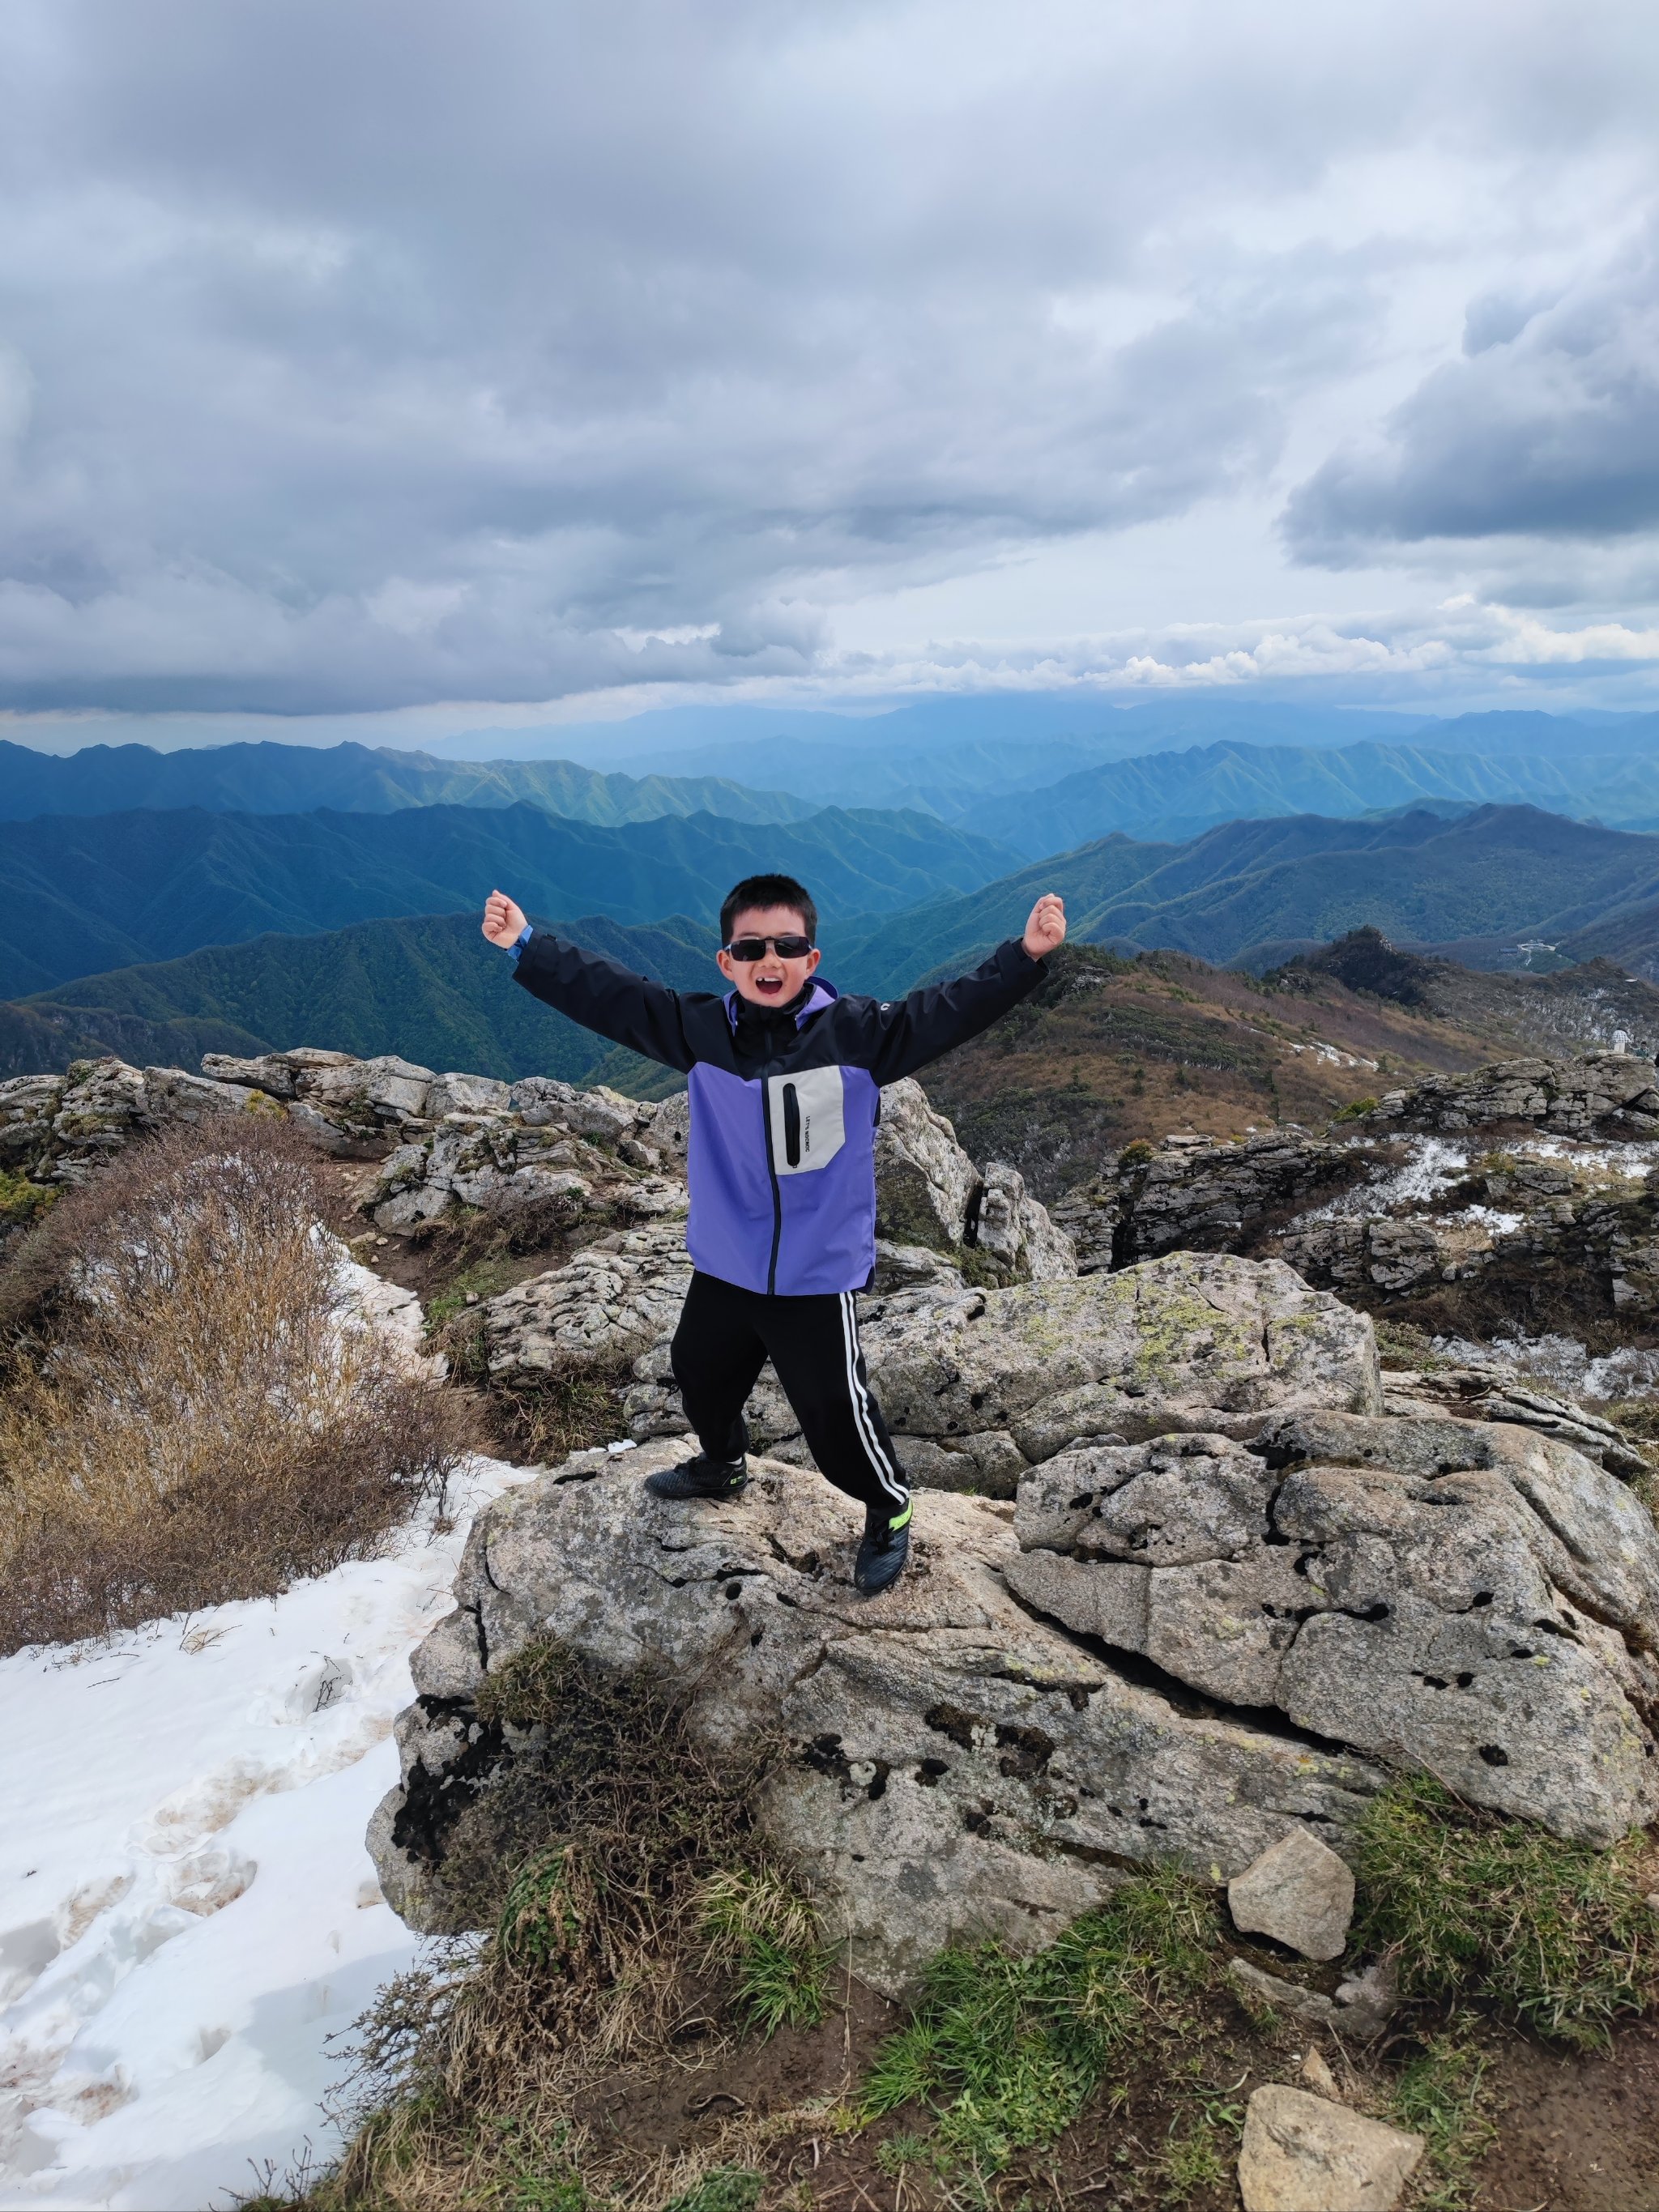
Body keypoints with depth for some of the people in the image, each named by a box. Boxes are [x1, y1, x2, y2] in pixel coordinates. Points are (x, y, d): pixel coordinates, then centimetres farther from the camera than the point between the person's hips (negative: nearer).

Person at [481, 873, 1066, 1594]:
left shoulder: (857, 1032, -15)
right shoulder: (699, 1028, -8)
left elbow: (949, 1010, -20)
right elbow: (605, 994, -4)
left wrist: (1024, 956, -31)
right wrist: (526, 945, -6)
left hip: (819, 1276, -4)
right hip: (723, 1267, 5)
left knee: (835, 1411, 3)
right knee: (701, 1373, 28)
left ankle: (888, 1510, 35)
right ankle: (722, 1464, 61)